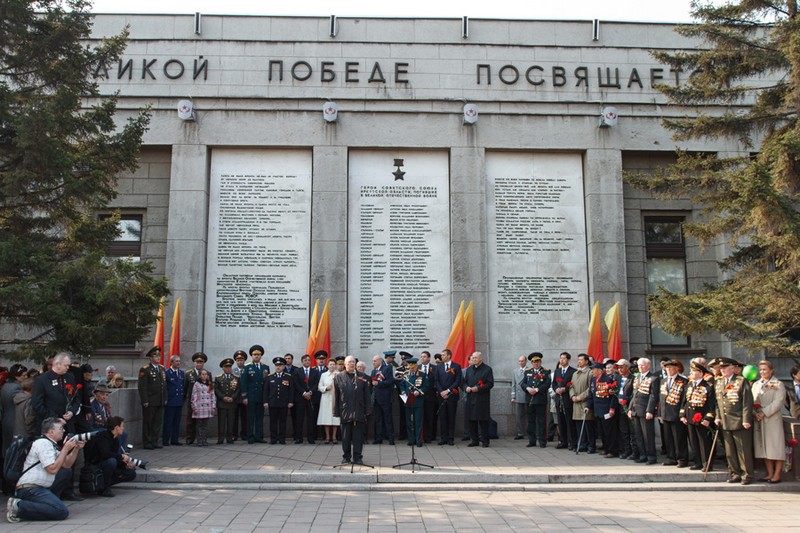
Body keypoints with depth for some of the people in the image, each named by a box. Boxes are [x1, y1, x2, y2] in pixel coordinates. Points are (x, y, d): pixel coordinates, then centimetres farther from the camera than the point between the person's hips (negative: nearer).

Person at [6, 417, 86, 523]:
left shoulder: (51, 444, 18)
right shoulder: (43, 443, -12)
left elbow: (66, 465, 17)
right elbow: (53, 469, -20)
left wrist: (76, 449, 5)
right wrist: (65, 449, -13)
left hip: (41, 487, 10)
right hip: (30, 489, -10)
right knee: (62, 512, -24)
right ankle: (19, 506, -17)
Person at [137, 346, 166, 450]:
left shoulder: (162, 369, 14)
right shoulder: (145, 370, -8)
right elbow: (142, 387, -12)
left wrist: (165, 398, 12)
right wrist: (144, 401, -16)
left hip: (160, 401, 6)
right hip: (149, 402, -6)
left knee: (159, 422, 9)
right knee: (148, 423, 2)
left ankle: (156, 441, 18)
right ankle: (147, 443, 11)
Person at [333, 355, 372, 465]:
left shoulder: (362, 377, 6)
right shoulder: (338, 377, 4)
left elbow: (367, 395, 5)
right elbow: (335, 396, 4)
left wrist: (367, 410, 0)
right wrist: (336, 411, -1)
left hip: (359, 412, 0)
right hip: (345, 412, 0)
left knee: (358, 436, 3)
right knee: (345, 437, 7)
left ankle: (357, 457, 10)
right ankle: (346, 457, 18)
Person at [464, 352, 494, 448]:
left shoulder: (487, 369, -2)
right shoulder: (469, 369, 16)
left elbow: (490, 383, -7)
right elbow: (465, 381, 19)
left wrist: (478, 388, -17)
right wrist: (466, 388, -4)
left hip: (482, 399, -5)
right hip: (470, 398, 5)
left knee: (483, 420, -3)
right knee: (472, 419, 6)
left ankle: (484, 440, 5)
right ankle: (474, 440, 15)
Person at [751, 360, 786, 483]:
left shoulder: (778, 385, -2)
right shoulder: (755, 385, 16)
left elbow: (778, 402, -12)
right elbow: (751, 401, 11)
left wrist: (764, 413, -17)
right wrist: (754, 413, -7)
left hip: (773, 419, -5)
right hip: (759, 420, 6)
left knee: (775, 446, -3)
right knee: (764, 447, 8)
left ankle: (777, 475, 2)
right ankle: (770, 474, 15)